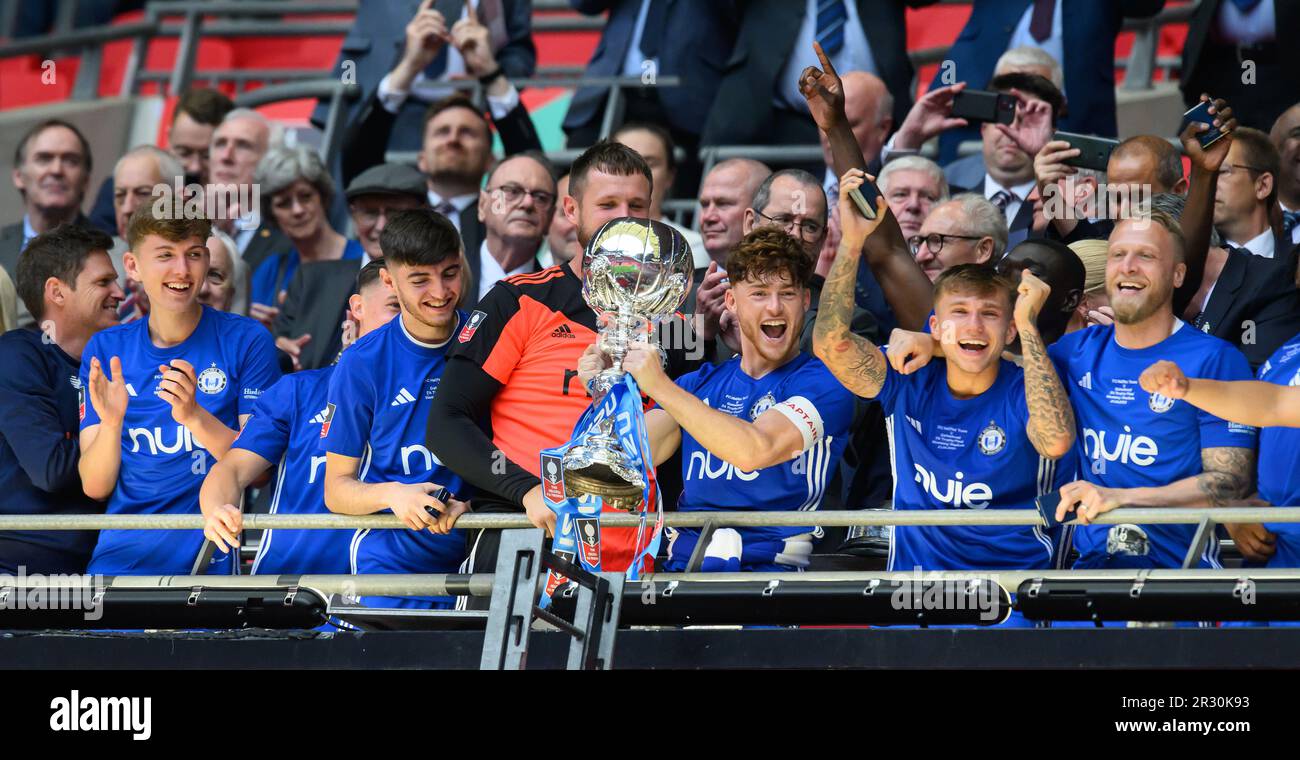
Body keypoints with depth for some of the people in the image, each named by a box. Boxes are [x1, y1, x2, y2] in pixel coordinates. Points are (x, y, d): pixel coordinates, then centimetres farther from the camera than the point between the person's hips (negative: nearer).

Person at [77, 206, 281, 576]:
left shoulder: (246, 340, 1)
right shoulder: (105, 350, 9)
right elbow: (95, 487, 5)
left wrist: (194, 416, -20)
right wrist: (111, 422, -15)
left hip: (210, 557, -2)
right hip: (120, 558, 2)